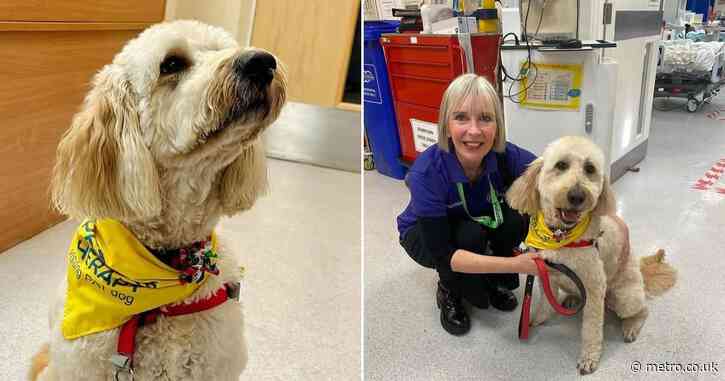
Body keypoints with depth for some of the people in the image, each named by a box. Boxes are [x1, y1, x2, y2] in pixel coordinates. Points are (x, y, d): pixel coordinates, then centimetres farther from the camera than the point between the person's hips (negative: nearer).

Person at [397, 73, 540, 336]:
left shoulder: (507, 157, -27)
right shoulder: (427, 171, -36)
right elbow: (443, 253, -37)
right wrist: (514, 264, -45)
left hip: (483, 224, 4)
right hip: (423, 235, -3)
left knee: (515, 218, -25)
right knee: (470, 234, -33)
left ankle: (495, 280, 3)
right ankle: (449, 292, -2)